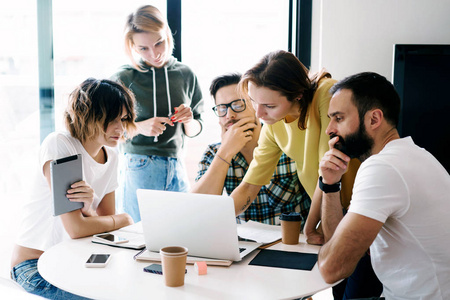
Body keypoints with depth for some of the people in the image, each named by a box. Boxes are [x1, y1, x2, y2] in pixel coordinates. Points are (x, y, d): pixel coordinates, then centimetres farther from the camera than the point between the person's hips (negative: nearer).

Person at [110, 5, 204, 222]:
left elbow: (194, 130, 13)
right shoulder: (123, 79, -4)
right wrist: (140, 127, -15)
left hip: (176, 168, 3)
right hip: (138, 169, -3)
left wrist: (188, 121, -9)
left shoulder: (185, 75, 6)